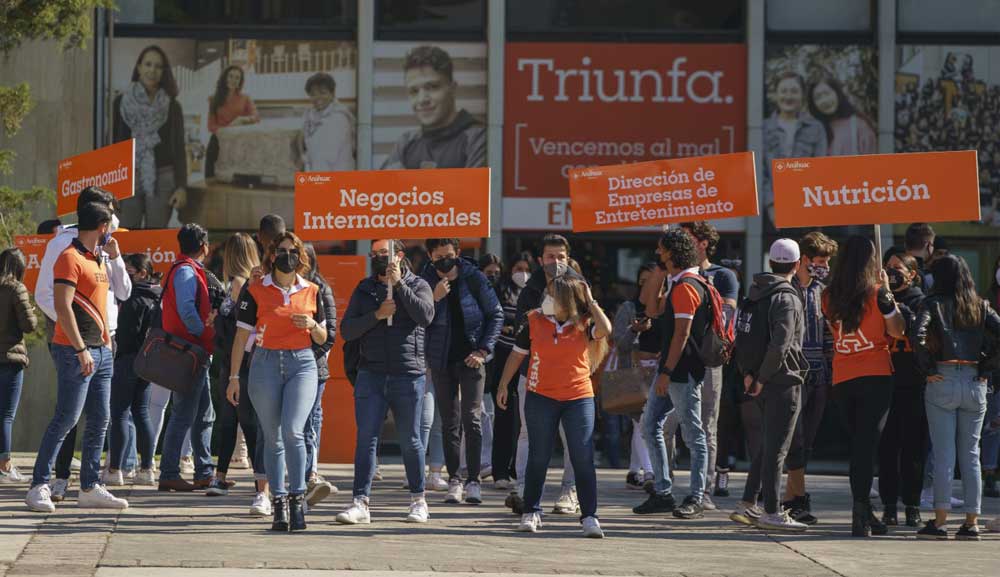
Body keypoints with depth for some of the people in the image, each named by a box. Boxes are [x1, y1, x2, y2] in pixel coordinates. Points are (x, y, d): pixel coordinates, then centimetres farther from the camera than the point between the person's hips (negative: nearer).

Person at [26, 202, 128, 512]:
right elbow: (62, 306, -19)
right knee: (66, 419, -9)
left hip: (101, 351, 9)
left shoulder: (98, 259, 17)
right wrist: (81, 349, -22)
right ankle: (39, 487, -4)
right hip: (76, 351, -9)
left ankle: (90, 488, 13)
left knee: (99, 422, 8)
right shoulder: (70, 258, -11)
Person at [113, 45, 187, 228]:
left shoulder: (172, 106, 5)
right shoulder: (121, 102, 5)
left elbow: (179, 148, 4)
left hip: (162, 179, 0)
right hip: (129, 178, 0)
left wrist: (181, 186, -5)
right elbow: (116, 145, 6)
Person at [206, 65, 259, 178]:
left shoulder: (245, 99, 10)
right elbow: (211, 125, 7)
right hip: (219, 142, 1)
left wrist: (242, 119, -25)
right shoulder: (214, 100, 12)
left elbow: (256, 118, -3)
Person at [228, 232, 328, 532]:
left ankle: (297, 497, -9)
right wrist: (234, 376, 1)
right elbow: (242, 335, 4)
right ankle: (279, 503, 8)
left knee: (293, 430, -17)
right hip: (267, 363, 0)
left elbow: (322, 338, 17)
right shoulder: (255, 291, 3)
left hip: (302, 364, 0)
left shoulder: (312, 291, 8)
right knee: (273, 437, 2)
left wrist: (312, 325, -6)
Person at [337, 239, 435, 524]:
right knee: (366, 439, -5)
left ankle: (418, 500, 19)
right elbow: (346, 330, 4)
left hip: (408, 375, -2)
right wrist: (376, 315, -10)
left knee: (410, 441, 6)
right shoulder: (364, 289, 13)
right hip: (371, 375, 2)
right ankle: (361, 503, -7)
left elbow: (425, 316, -15)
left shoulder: (418, 285, 5)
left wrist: (399, 284, -15)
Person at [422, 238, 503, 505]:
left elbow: (496, 314, 1)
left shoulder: (473, 278, -4)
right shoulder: (426, 281, 0)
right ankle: (454, 480, 9)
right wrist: (435, 299, -19)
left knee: (472, 418, -8)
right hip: (441, 360, 2)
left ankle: (473, 480, -6)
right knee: (449, 421, 5)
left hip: (471, 357, -2)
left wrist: (484, 350, -7)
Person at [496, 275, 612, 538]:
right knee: (538, 458, 9)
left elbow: (605, 329, -23)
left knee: (583, 459, -4)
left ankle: (589, 517, 0)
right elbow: (517, 354, 11)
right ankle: (531, 513, 21)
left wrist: (591, 302, -11)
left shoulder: (583, 324, -2)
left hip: (579, 398, -1)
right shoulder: (535, 321, 2)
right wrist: (503, 385, 11)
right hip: (540, 398, 1)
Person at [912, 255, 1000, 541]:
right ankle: (972, 521, 7)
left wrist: (927, 370, -7)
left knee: (943, 453, -2)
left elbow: (919, 336, -18)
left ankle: (940, 520, -4)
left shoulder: (934, 304, -1)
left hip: (943, 381, -3)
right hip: (975, 383, 3)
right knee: (971, 454, 8)